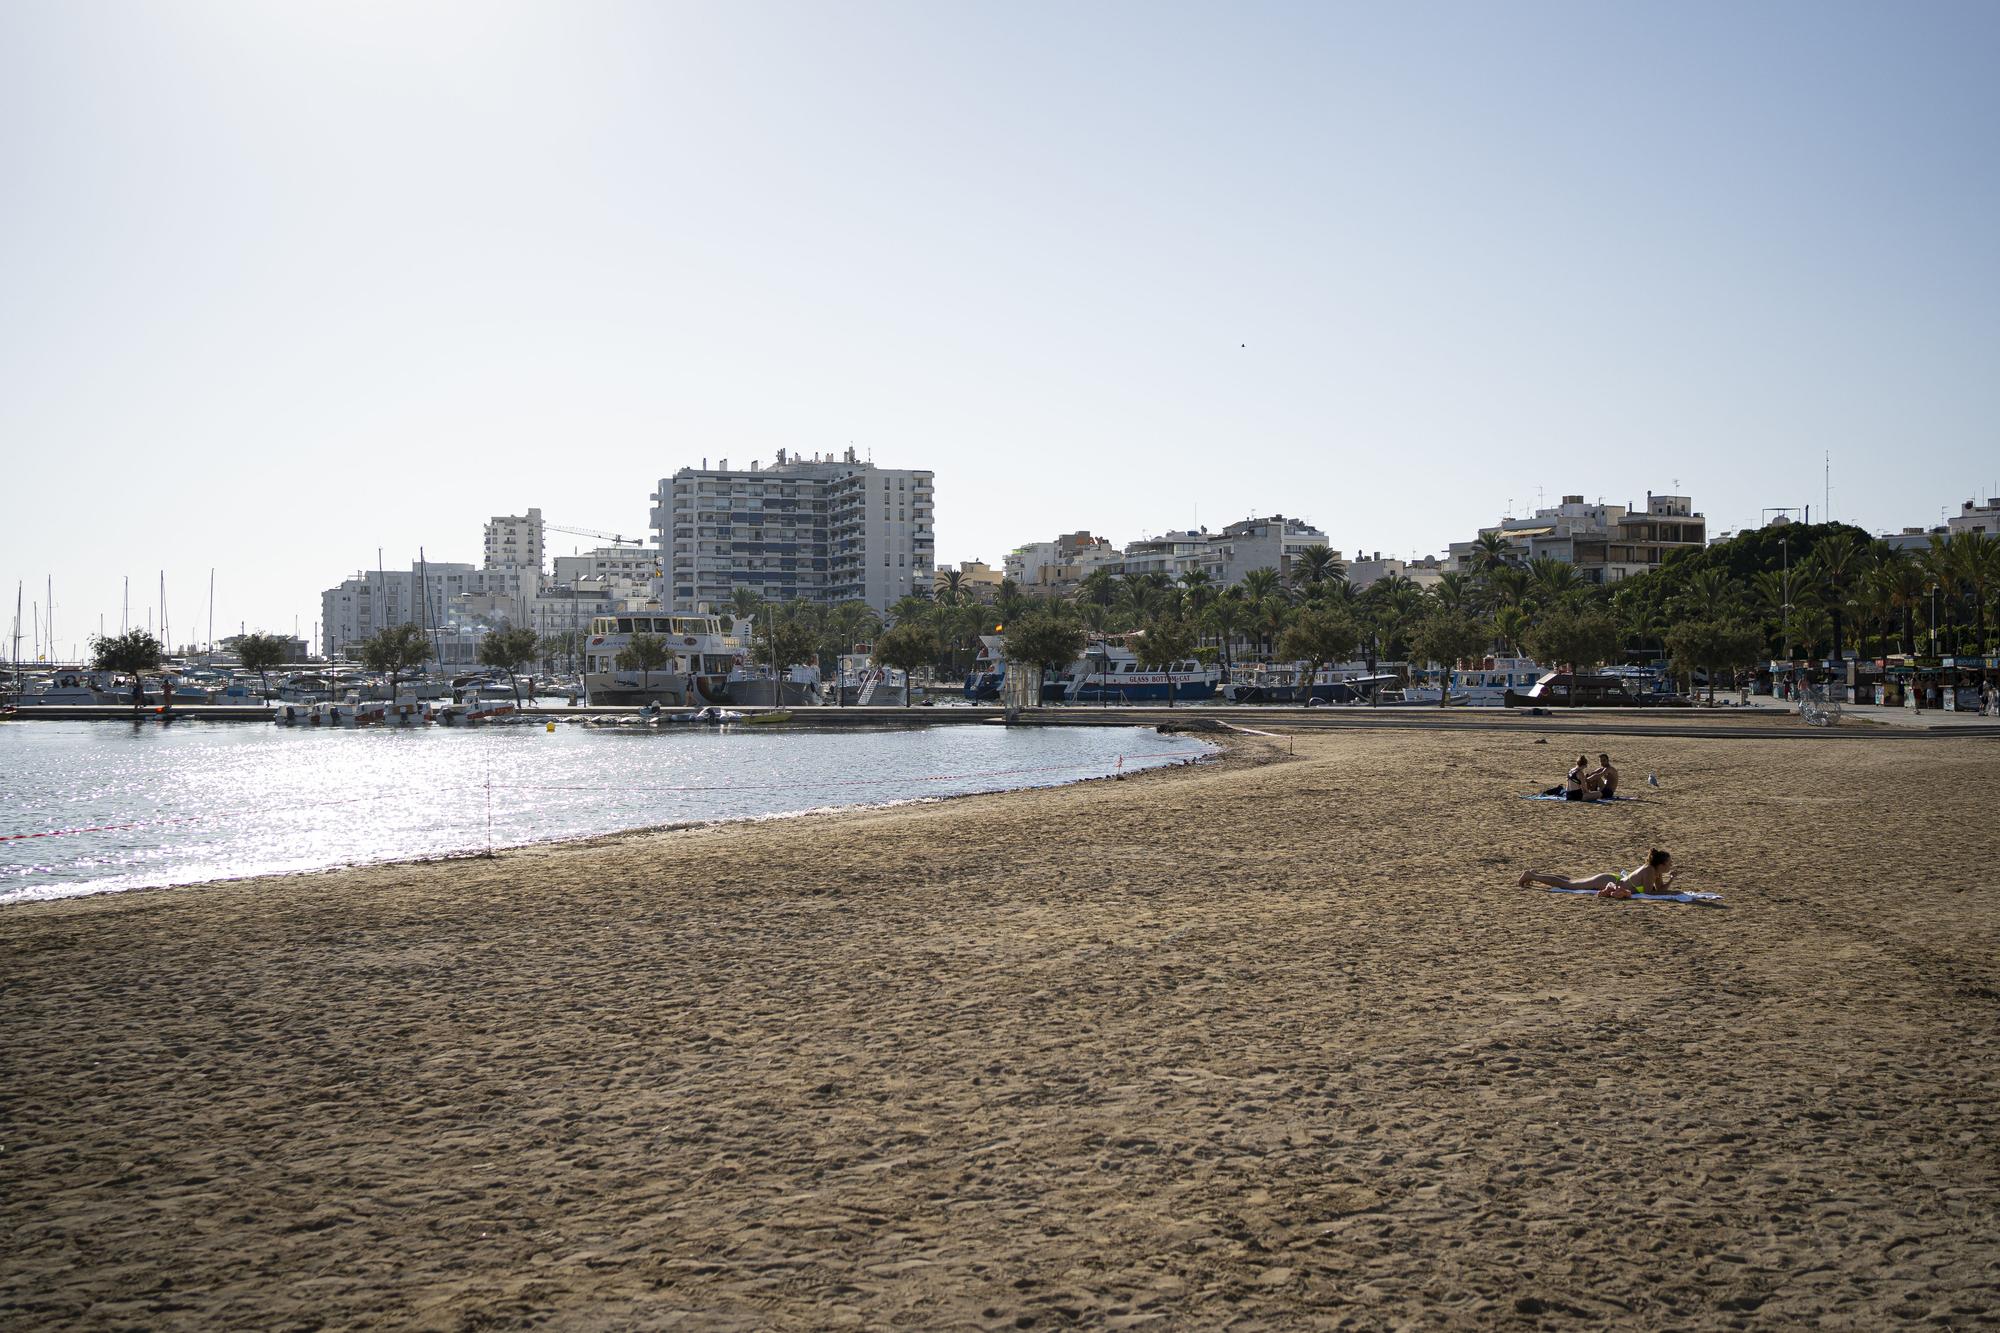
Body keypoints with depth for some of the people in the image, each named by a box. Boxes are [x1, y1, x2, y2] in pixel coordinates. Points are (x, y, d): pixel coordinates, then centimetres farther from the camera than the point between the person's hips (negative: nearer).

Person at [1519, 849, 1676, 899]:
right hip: (1604, 883, -8)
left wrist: (1669, 882, -5)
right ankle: (1532, 876, 10)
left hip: (1612, 879, 8)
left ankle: (1536, 874, 32)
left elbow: (1659, 888, 12)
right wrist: (1668, 891, -21)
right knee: (1566, 883, 1)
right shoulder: (1649, 870, -25)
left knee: (1571, 881, 22)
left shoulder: (1655, 870, 1)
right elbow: (1648, 891, -30)